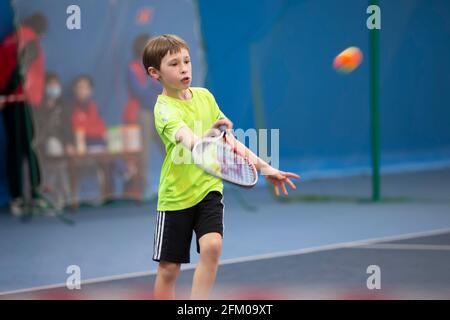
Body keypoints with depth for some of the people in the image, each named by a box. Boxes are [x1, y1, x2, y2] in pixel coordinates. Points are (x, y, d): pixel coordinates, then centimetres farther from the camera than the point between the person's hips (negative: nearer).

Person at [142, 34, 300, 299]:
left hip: (209, 188, 4)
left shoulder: (205, 96, 4)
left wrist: (264, 167, 6)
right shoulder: (165, 109, -16)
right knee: (169, 268, 2)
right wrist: (205, 139, -60)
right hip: (176, 195, -4)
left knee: (212, 247, -20)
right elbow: (185, 137, -37)